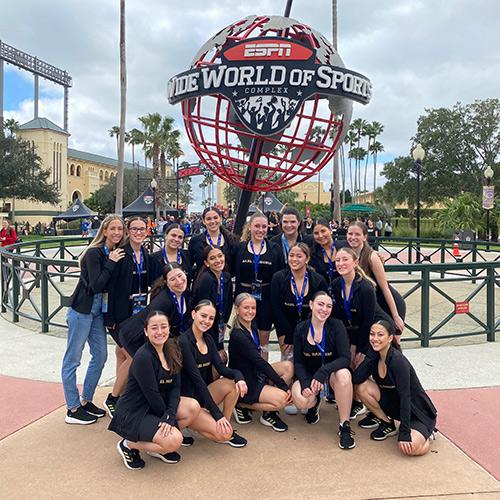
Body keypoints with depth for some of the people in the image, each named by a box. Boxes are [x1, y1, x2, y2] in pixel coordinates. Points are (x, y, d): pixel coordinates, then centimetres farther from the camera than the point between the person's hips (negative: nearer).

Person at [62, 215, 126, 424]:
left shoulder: (117, 253, 5)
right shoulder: (94, 253, -16)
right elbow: (96, 285, -23)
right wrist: (111, 263, -21)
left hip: (98, 311, 8)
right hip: (82, 310, -8)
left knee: (100, 355, 12)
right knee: (73, 358, 2)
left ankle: (85, 401, 27)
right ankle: (73, 409, 11)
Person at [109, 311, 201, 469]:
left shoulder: (172, 351, 1)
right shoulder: (143, 357, -23)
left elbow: (175, 387, -3)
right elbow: (152, 394, -20)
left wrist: (170, 415, -18)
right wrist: (169, 418, -9)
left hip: (155, 407, 8)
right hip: (131, 414, -8)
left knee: (193, 407, -11)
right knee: (174, 441, -23)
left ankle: (160, 445, 7)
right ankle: (129, 445, 0)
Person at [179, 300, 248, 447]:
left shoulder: (208, 339, 6)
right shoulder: (184, 341, -19)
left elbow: (221, 368, -1)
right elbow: (197, 380, -22)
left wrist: (238, 375, -25)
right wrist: (217, 414, -23)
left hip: (202, 395, 8)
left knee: (233, 384, -16)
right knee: (224, 435, -23)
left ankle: (227, 428, 0)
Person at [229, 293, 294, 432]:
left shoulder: (252, 329, 6)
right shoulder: (237, 335, -22)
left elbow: (258, 362, 7)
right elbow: (260, 362, -23)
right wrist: (284, 386, -21)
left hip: (256, 374, 9)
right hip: (244, 384, -9)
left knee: (288, 366, -7)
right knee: (282, 398, -22)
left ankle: (270, 412, -1)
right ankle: (243, 406, -1)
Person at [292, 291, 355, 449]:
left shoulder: (336, 326, -13)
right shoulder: (300, 329, -6)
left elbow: (345, 358, -20)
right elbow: (298, 362, -2)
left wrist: (323, 371, -35)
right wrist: (305, 382, -21)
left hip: (332, 374, -1)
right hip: (308, 375, 1)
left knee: (344, 374, -37)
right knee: (301, 400, -30)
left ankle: (345, 427, -20)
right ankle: (315, 403, 11)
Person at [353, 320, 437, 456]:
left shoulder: (398, 360, -27)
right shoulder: (374, 356, -6)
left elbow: (405, 396, -29)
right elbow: (356, 379, -15)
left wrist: (404, 433, -31)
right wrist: (371, 355, -20)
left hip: (417, 411, -6)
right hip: (394, 404, 6)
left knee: (410, 448, -31)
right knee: (362, 387, -15)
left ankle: (426, 432, 4)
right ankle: (386, 422, 5)